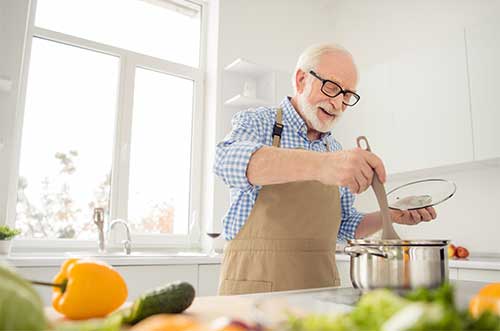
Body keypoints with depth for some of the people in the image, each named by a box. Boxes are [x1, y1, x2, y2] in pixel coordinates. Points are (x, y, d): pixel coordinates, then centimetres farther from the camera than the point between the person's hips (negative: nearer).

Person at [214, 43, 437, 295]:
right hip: (255, 285, -4)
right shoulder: (257, 122, -5)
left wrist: (391, 216, 1)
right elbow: (230, 161, -29)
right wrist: (320, 165, -41)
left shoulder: (336, 152, 11)